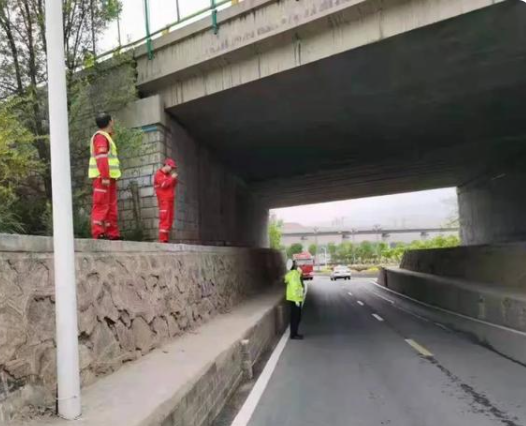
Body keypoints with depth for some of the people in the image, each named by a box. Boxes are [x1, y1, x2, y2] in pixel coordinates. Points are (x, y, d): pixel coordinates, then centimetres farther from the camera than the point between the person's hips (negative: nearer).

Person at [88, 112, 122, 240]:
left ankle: (112, 233, 13)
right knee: (101, 205, -12)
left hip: (109, 177, 10)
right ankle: (98, 233, -13)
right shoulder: (100, 136, -8)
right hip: (102, 177, -10)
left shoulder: (105, 136, 24)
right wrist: (105, 177, -25)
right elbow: (101, 158, -20)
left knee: (111, 206, 10)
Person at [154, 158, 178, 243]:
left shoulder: (168, 175, 22)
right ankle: (162, 239, -18)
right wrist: (172, 177, -9)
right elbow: (163, 184, -16)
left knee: (170, 219, 3)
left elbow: (173, 185, 21)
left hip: (170, 200, 8)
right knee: (164, 218, -15)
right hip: (163, 200, -8)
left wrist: (175, 178, 5)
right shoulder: (159, 174, -2)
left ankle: (166, 238, 4)